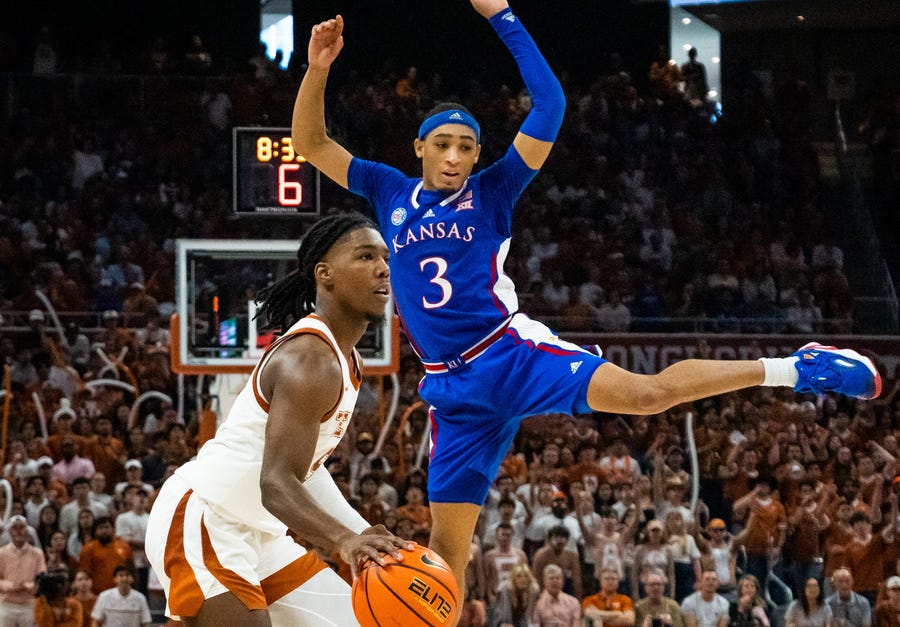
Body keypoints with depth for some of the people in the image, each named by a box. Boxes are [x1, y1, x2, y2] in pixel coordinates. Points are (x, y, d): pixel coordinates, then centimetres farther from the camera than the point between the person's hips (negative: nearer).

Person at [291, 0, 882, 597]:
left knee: (646, 393, -24)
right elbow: (311, 143, 7)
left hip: (513, 352, -3)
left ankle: (794, 369, -18)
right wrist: (318, 69, -9)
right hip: (455, 389, 3)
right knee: (447, 539, 2)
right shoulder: (391, 193, 10)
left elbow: (549, 106, -7)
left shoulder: (491, 193, 2)